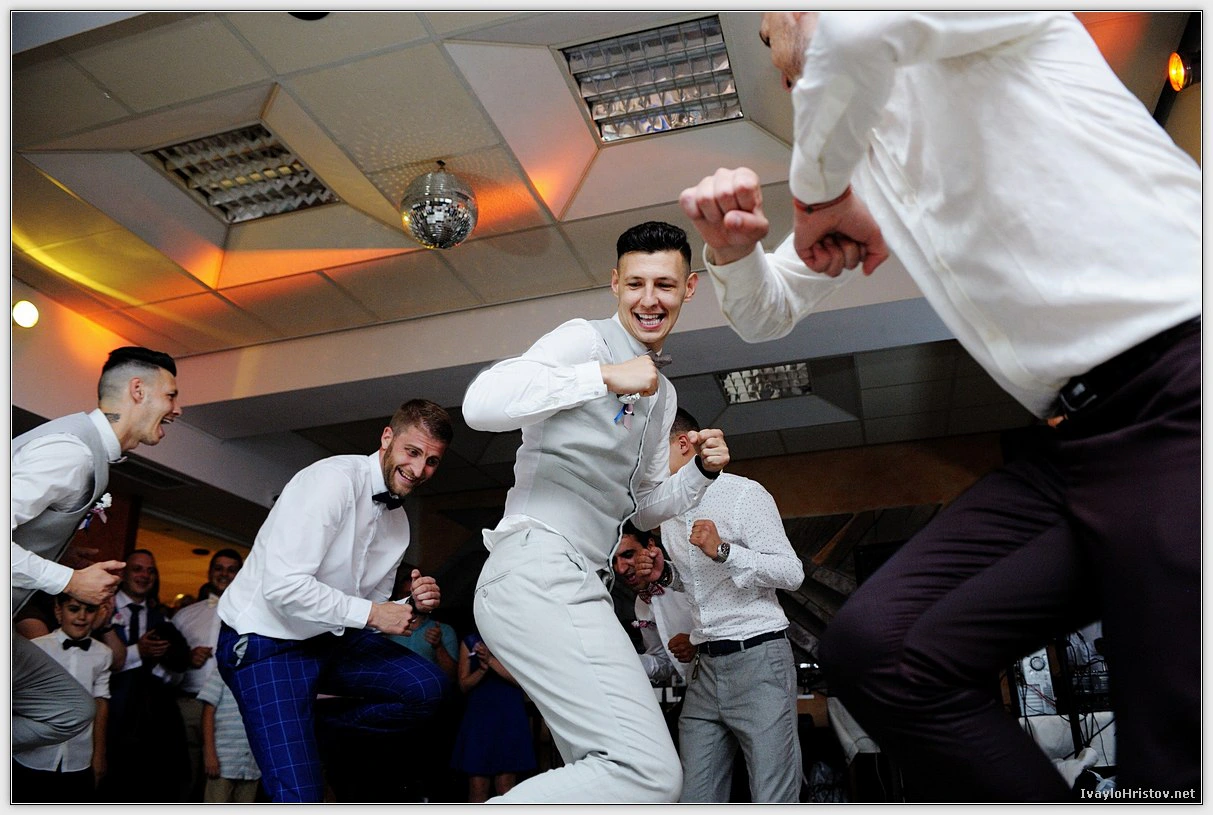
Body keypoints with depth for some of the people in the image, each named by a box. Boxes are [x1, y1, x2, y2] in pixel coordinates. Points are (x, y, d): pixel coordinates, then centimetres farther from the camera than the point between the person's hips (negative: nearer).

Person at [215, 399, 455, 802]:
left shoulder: (399, 520, 5)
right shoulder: (333, 480, -21)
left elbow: (374, 605, 11)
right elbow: (283, 585, -28)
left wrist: (412, 603, -9)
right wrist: (370, 613, -22)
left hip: (330, 637, 8)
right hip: (267, 642, -8)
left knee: (428, 686, -10)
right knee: (299, 794, -16)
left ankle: (317, 728, 3)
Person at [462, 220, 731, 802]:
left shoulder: (663, 394, 23)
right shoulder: (585, 340, -2)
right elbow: (480, 404, -20)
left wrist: (703, 471, 12)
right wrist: (605, 377, -21)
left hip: (576, 586, 10)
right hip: (537, 574, -9)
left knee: (606, 770, 13)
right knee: (649, 772, -20)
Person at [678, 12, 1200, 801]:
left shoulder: (1001, 29, 2)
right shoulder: (858, 155, 22)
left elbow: (859, 29, -23)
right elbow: (767, 315, 26)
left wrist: (819, 187, -7)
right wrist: (732, 249, 5)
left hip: (1180, 391, -7)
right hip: (1081, 435, 7)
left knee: (1177, 763, -14)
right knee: (871, 649, -4)